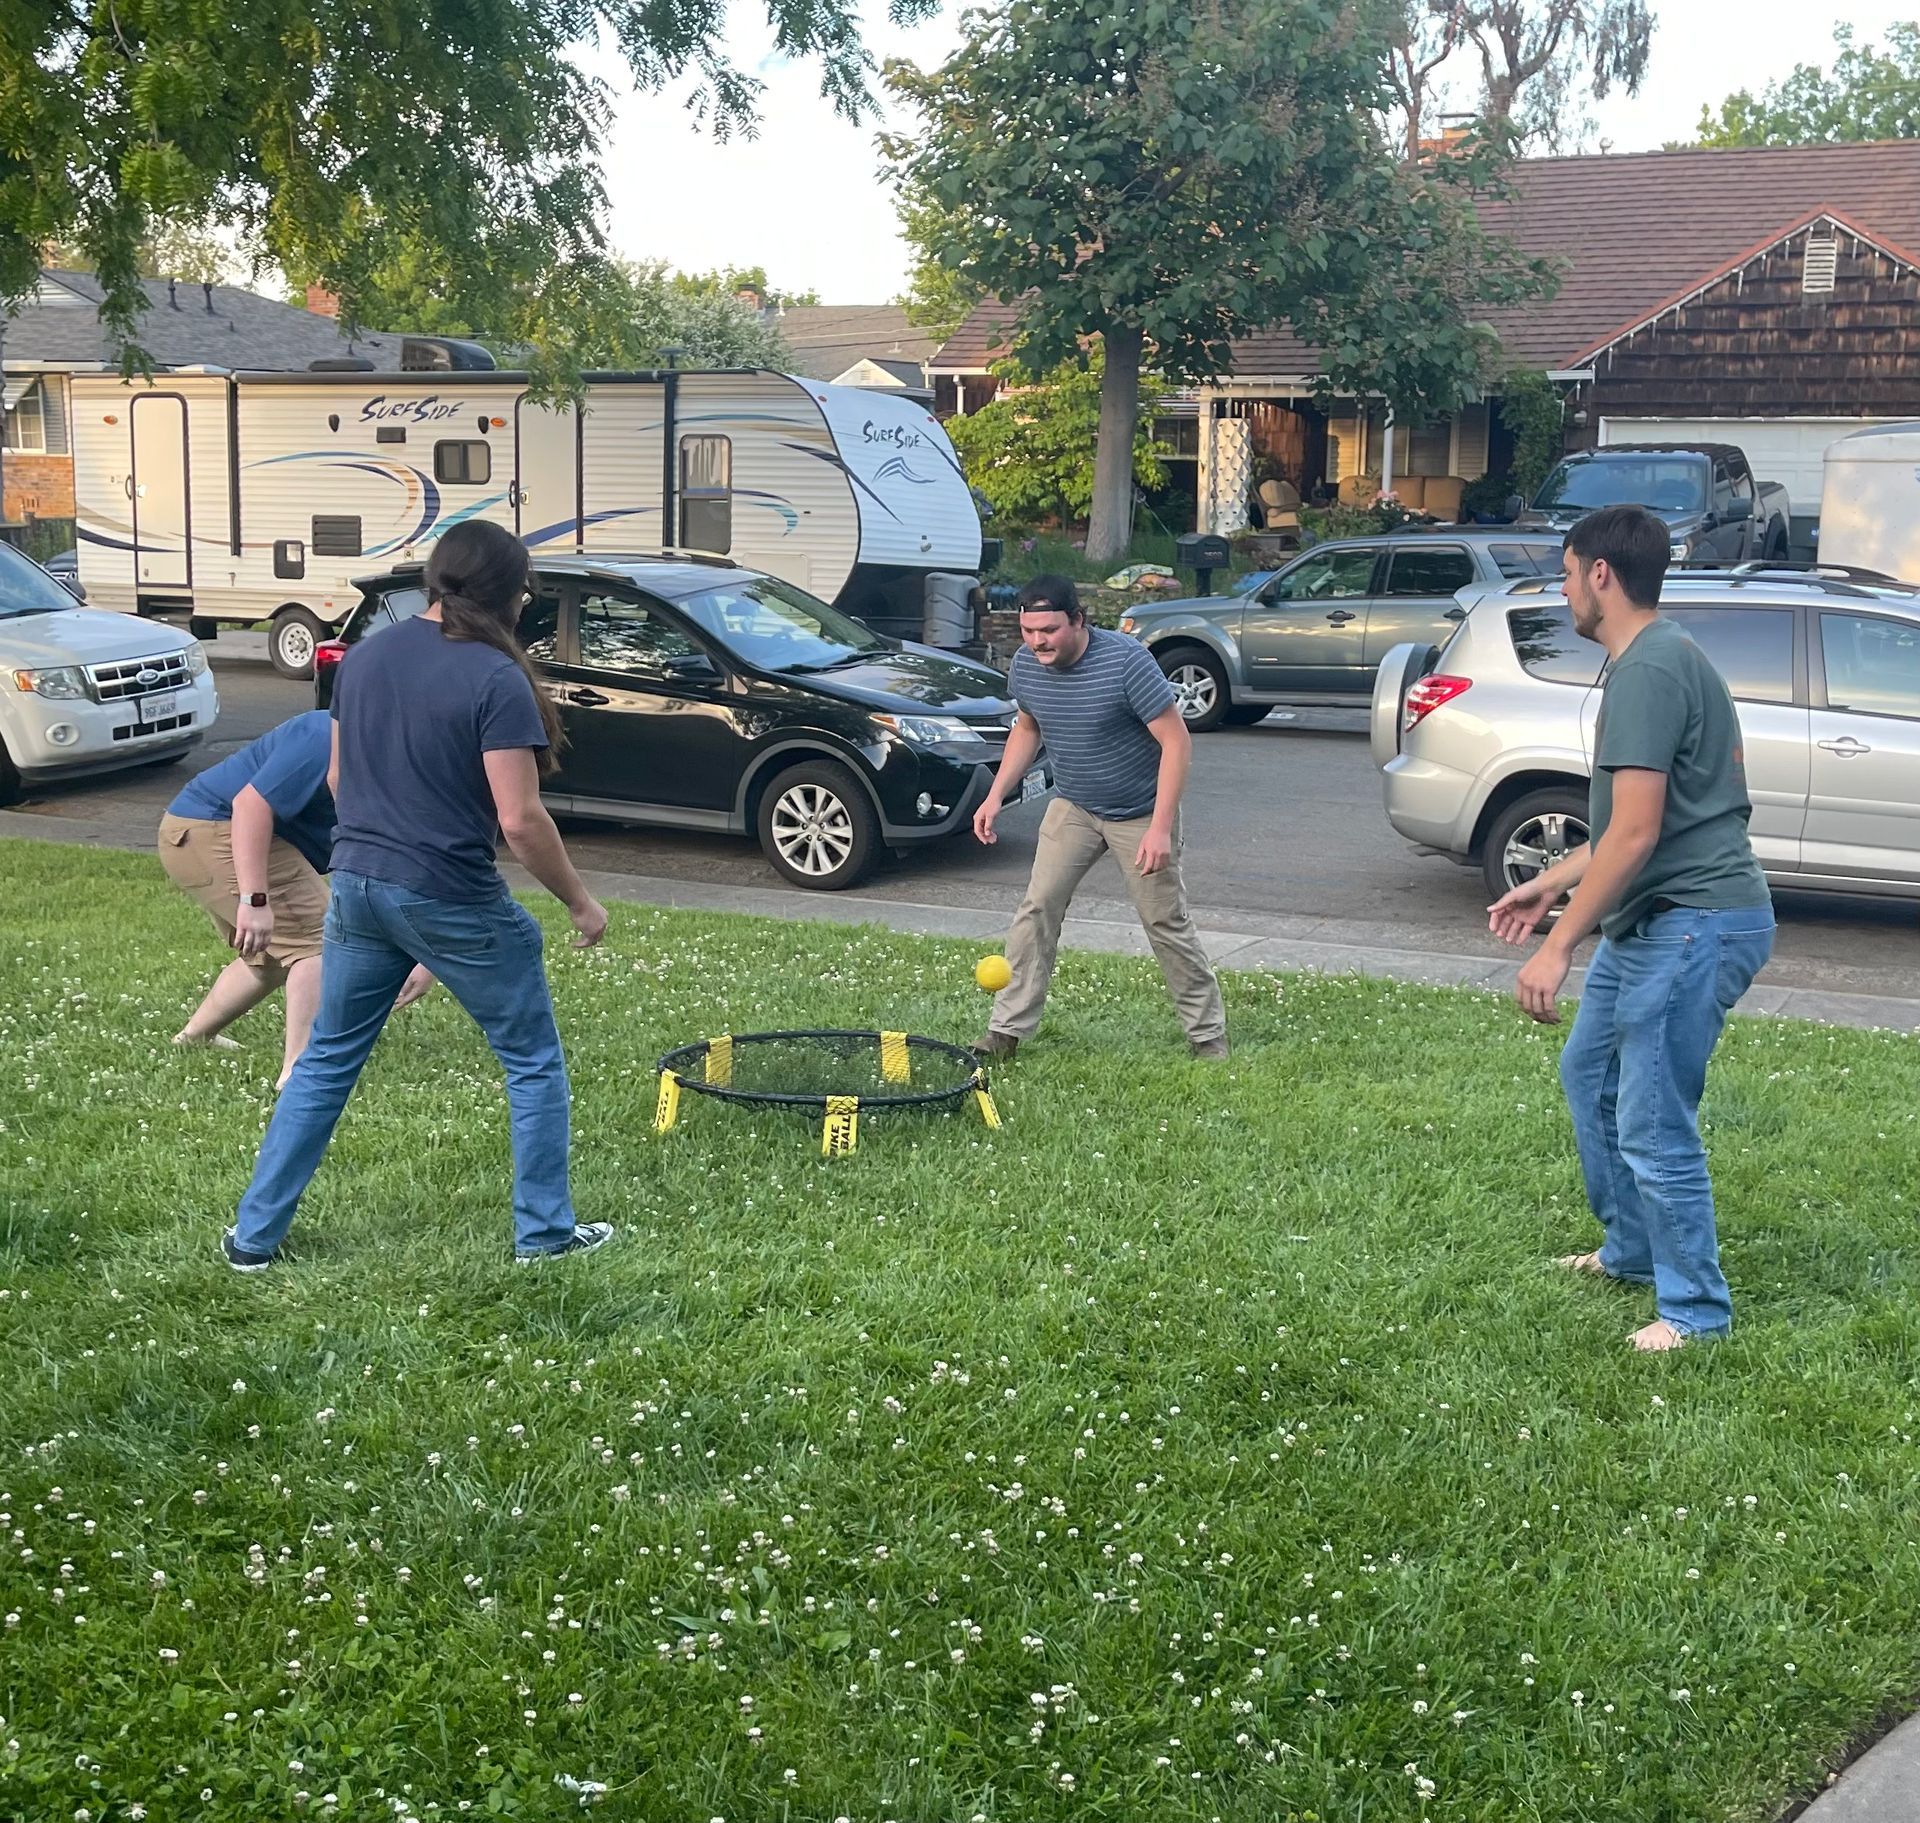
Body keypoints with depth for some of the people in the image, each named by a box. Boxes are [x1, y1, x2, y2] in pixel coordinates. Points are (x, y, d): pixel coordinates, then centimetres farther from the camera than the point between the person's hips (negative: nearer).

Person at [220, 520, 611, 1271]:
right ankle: (545, 1232, 18)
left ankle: (254, 1235, 20)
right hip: (452, 900, -6)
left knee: (326, 1061, 18)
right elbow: (520, 821, -18)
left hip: (357, 884, 6)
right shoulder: (494, 679, -15)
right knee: (533, 1062, 12)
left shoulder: (363, 657, 6)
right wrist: (580, 902, -6)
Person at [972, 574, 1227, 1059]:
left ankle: (1208, 1033, 16)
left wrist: (1160, 828, -29)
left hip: (1140, 815, -4)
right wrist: (996, 796, 2)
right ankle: (1007, 1029, 1)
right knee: (1037, 909, -4)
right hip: (1073, 809, 5)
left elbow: (1176, 741, -24)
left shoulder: (1127, 661, -27)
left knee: (1167, 923, 2)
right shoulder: (1026, 664, -9)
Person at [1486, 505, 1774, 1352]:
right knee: (1589, 1072, 22)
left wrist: (1558, 948, -20)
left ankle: (1695, 1307, 8)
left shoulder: (1649, 671, -19)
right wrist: (1550, 884, 25)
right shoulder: (1661, 659, 15)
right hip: (1655, 920, 11)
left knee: (1652, 1124, -5)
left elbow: (1636, 833, -23)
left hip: (1694, 923, -11)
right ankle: (1632, 1250, 35)